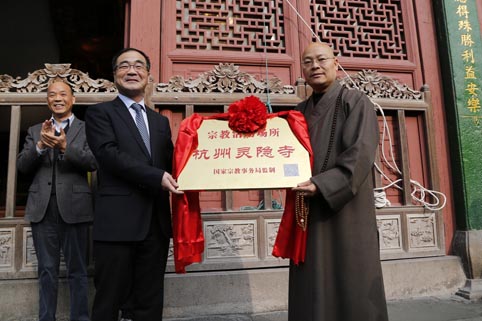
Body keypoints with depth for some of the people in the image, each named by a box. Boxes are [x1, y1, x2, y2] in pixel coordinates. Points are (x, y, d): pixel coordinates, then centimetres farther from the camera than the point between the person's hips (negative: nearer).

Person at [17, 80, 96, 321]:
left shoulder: (86, 129, 3)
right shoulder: (35, 130, 14)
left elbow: (92, 162, -10)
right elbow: (22, 166, 5)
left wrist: (64, 146, -24)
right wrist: (40, 145, -12)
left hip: (74, 206, -3)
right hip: (42, 208, 3)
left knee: (77, 271, 7)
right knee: (47, 271, 13)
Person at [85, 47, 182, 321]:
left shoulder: (161, 121, 19)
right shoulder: (99, 113, 4)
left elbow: (169, 163, 14)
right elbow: (110, 154, -11)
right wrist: (156, 177, -19)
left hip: (156, 222, 5)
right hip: (117, 221, -4)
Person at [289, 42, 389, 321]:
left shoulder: (356, 102, 0)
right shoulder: (299, 113, 15)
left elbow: (361, 154, -13)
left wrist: (321, 184, -24)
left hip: (346, 211, -5)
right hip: (308, 212, 5)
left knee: (352, 288, 2)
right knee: (312, 292, 9)